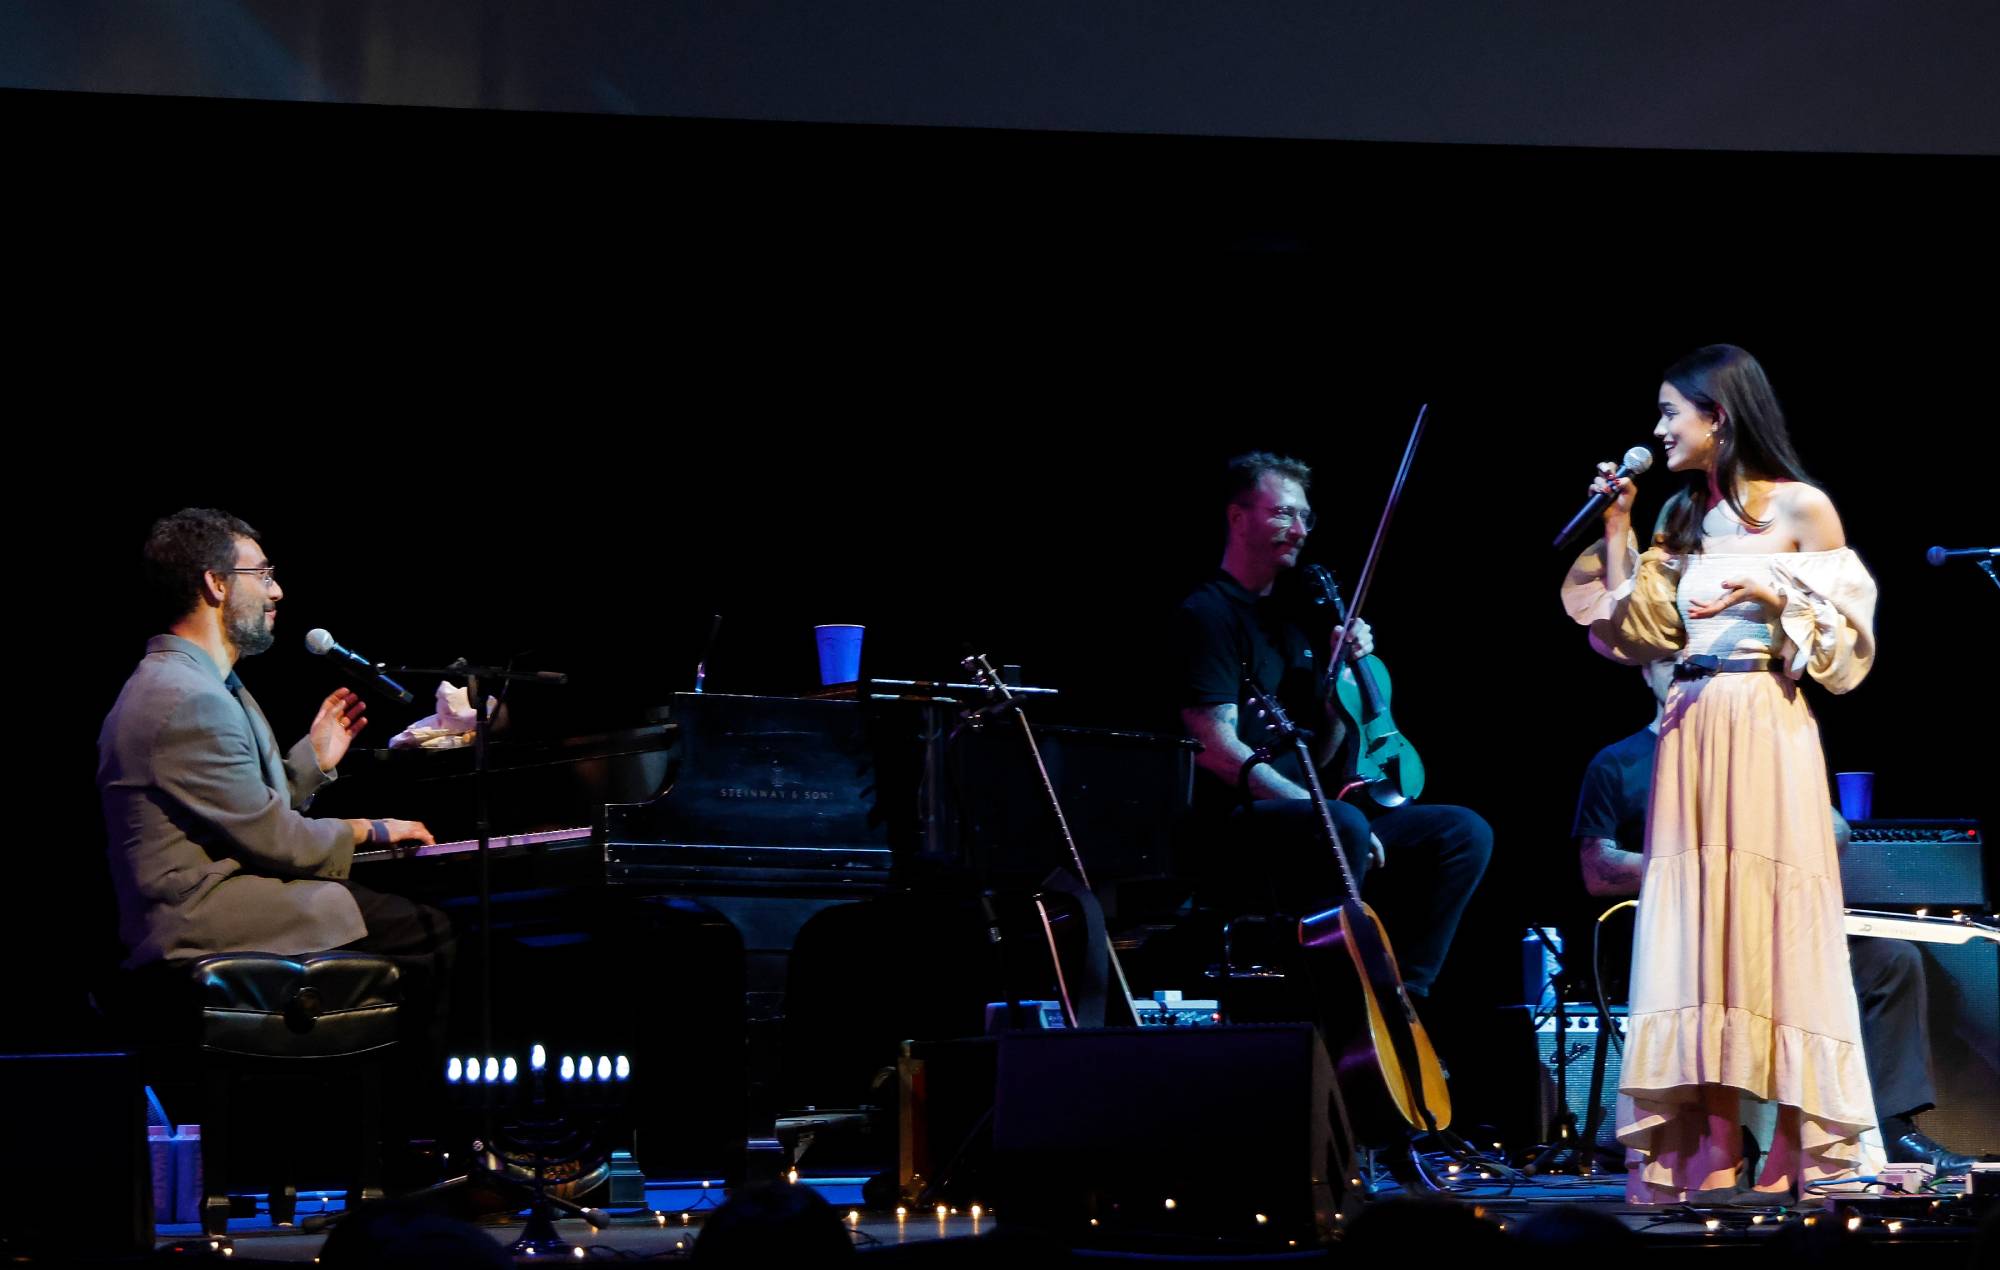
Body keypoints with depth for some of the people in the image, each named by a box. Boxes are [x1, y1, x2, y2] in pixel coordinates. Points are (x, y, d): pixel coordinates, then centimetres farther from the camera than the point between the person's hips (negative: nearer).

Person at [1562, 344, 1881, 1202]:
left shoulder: (1800, 509, -2)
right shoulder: (1683, 517, 14)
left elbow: (1850, 634, -2)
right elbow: (1636, 633, 11)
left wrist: (1774, 596, -16)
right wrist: (1615, 528, 8)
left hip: (1766, 734, -6)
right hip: (1691, 736, 6)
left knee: (1772, 922, -7)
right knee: (1694, 929, 2)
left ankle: (1805, 1147, -3)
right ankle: (1705, 1150, 3)